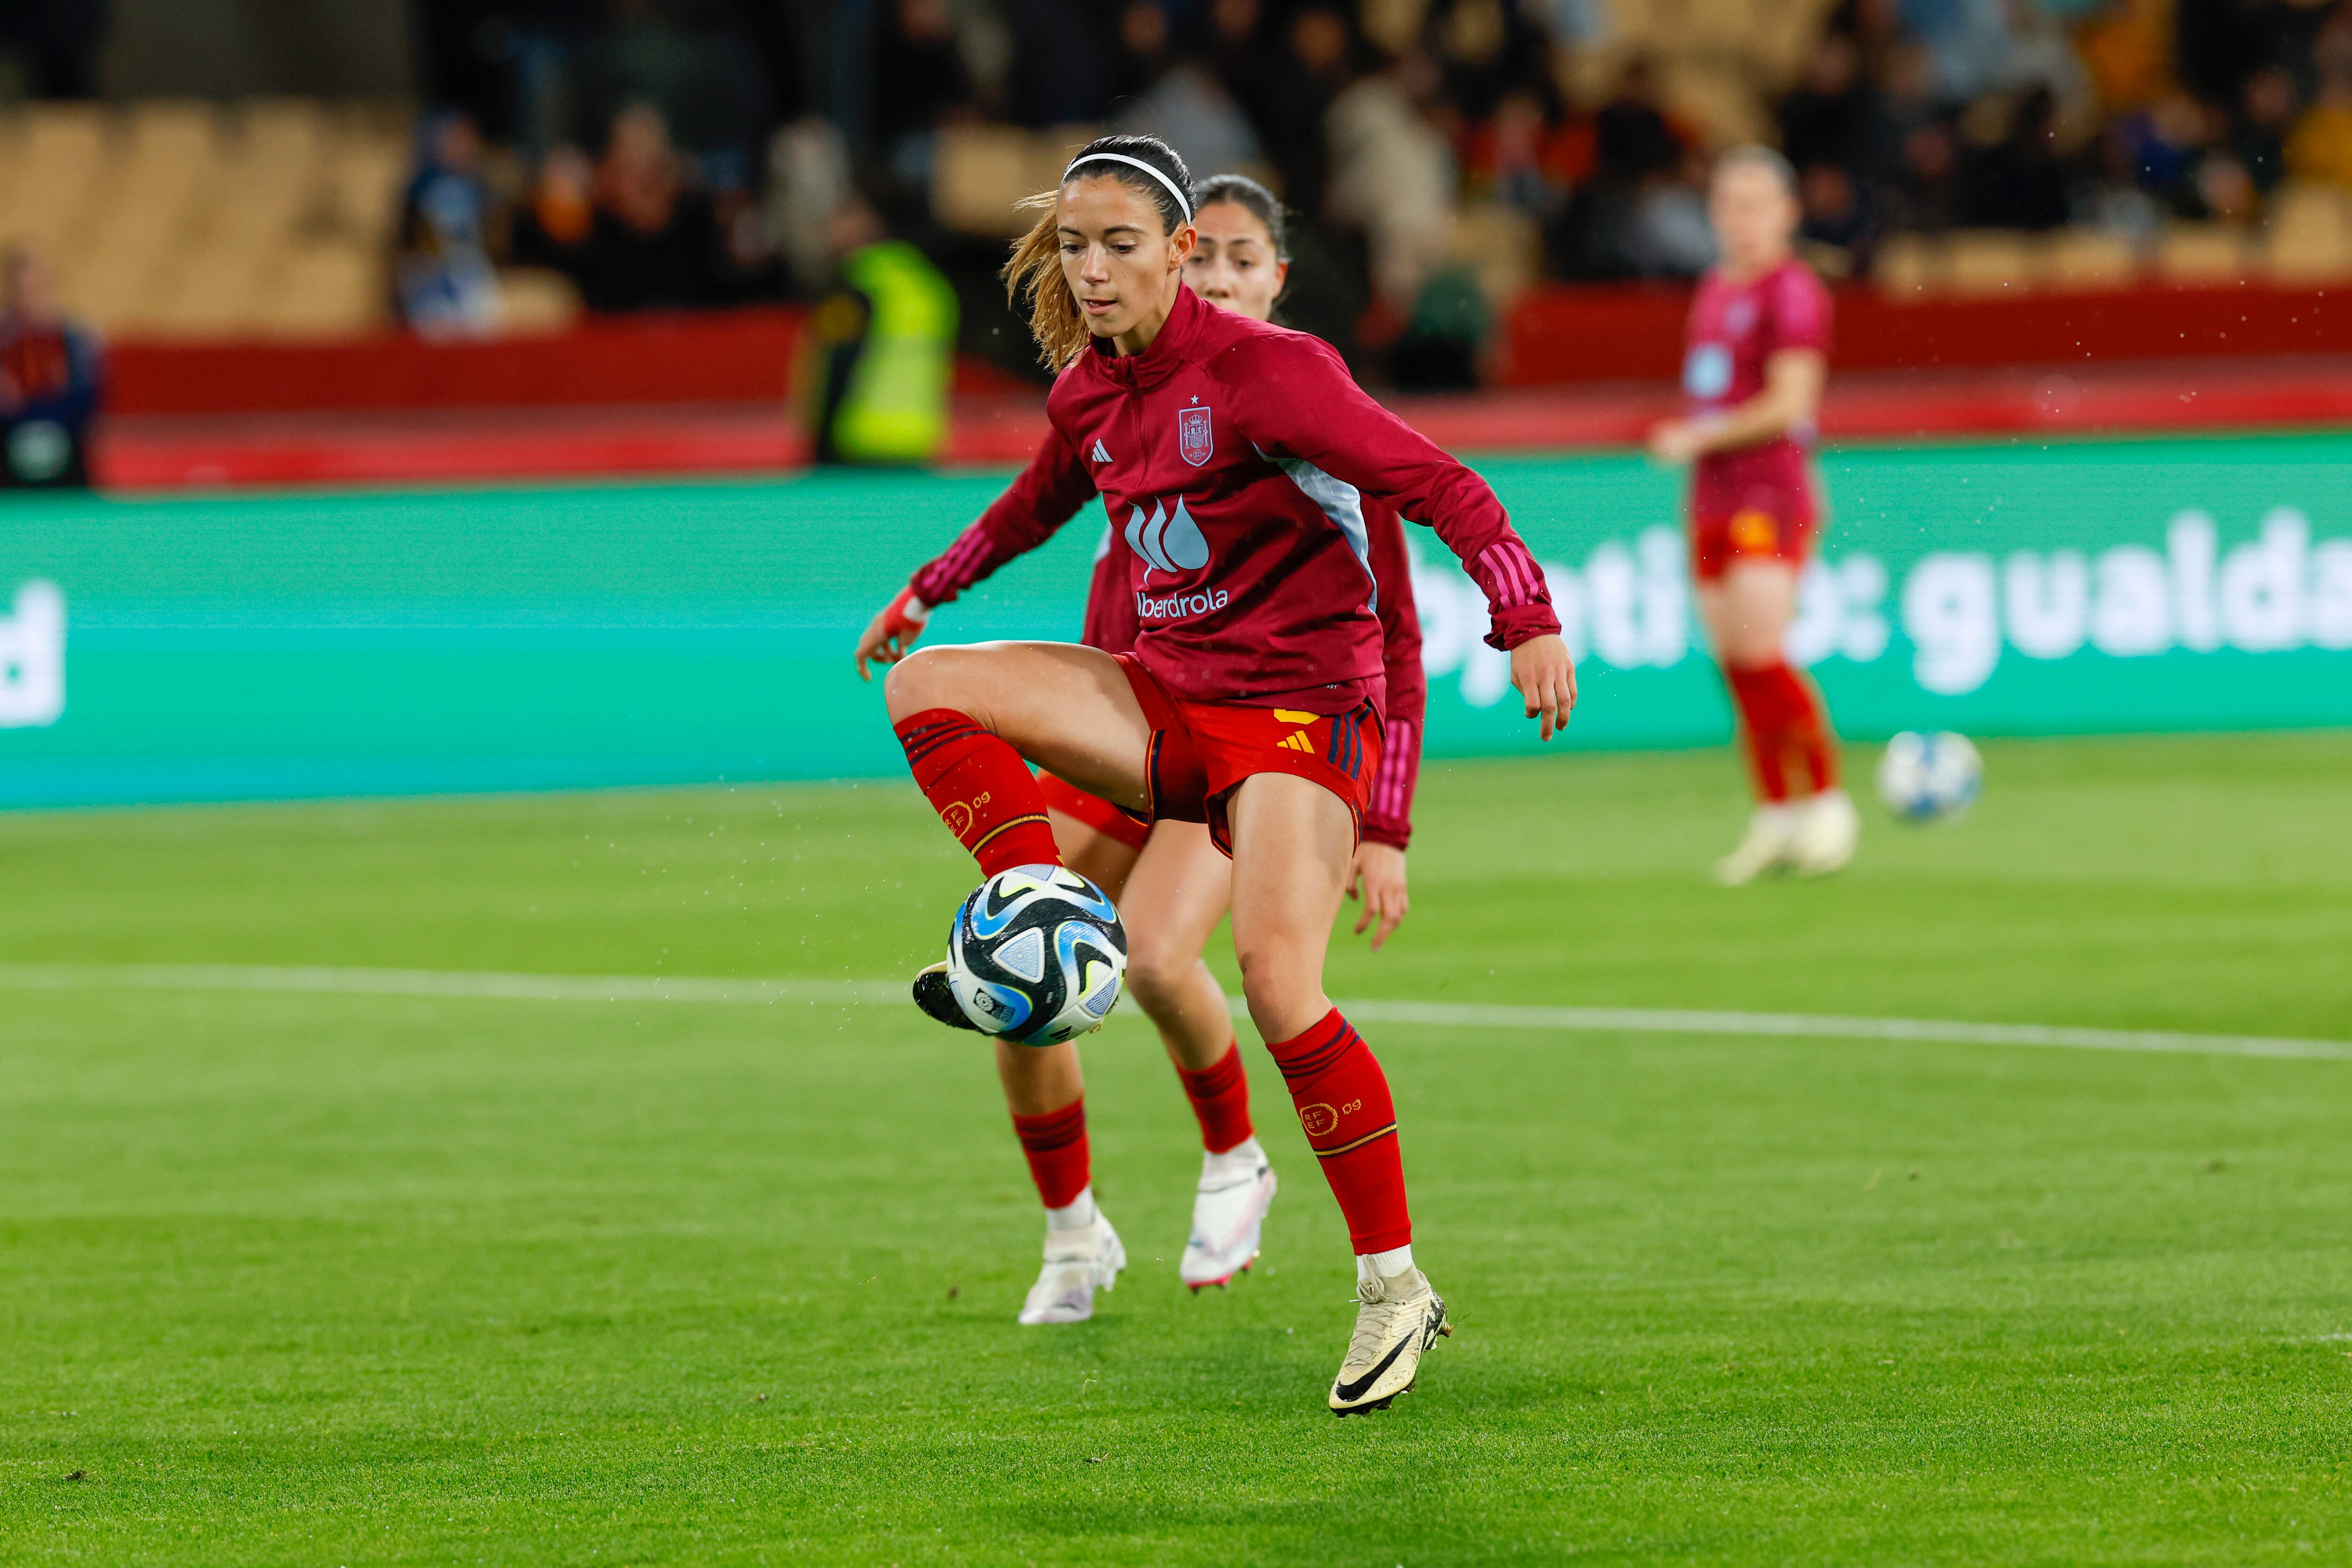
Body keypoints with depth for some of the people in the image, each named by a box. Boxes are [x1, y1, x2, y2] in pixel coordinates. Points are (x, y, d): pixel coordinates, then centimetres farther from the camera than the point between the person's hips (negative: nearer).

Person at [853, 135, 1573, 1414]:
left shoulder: (1262, 369, -16)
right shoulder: (1089, 389, 7)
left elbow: (1435, 484, -19)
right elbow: (1044, 499, 31)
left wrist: (1526, 621, -30)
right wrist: (929, 590, 41)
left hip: (1298, 705, -7)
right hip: (1167, 699, 8)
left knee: (1277, 983, -24)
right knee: (926, 688, -6)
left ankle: (1395, 1287, -14)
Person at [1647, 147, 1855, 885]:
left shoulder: (1792, 292, -8)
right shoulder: (1714, 291, 17)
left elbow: (1788, 404, -15)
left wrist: (1697, 438, -12)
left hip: (1770, 498, -8)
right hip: (1714, 503, 8)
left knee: (1760, 656, -15)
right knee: (1736, 668, 4)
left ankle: (1827, 801, -4)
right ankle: (1775, 817, 9)